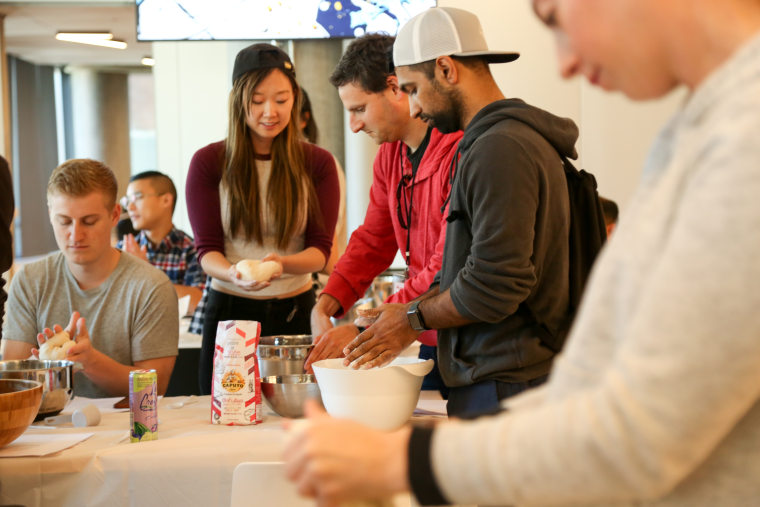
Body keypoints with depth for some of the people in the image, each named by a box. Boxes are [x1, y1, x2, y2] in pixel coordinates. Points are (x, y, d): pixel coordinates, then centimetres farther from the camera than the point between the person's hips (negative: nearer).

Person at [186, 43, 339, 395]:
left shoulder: (318, 164, 3)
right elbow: (207, 249, -3)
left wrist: (282, 263, -24)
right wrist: (232, 273, -26)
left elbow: (321, 249, -2)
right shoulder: (208, 163, 0)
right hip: (230, 310, -1)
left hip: (295, 312, 1)